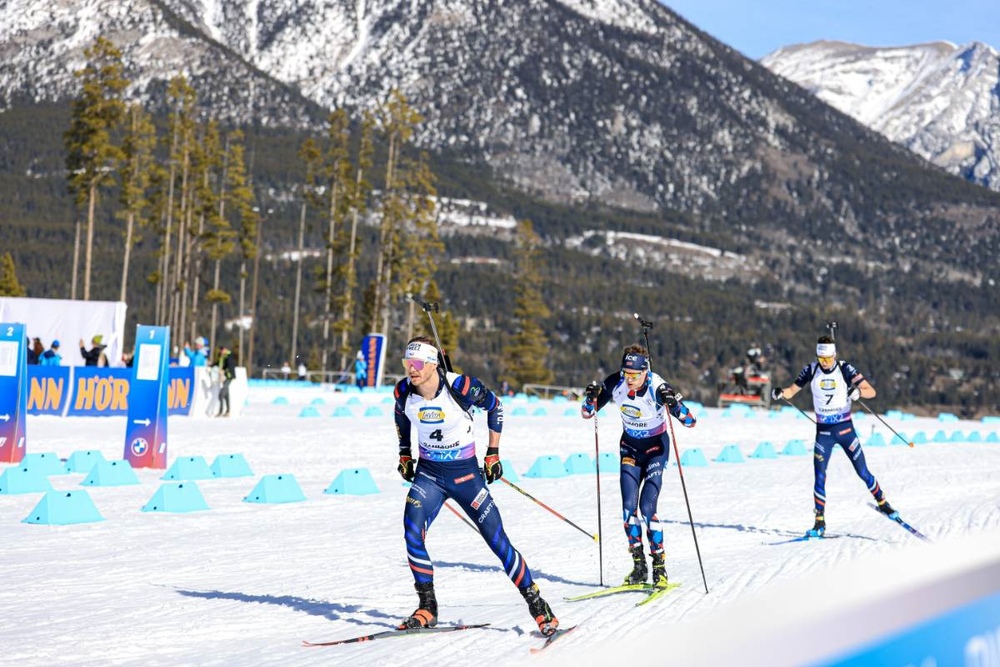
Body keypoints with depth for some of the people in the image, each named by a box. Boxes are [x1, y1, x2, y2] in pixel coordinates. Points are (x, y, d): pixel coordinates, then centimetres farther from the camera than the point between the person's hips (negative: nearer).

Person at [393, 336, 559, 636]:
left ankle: (537, 604, 10)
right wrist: (404, 455, 15)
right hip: (428, 473, 3)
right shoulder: (403, 392, -10)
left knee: (498, 540, -4)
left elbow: (494, 406, -3)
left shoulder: (461, 387, -22)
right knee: (412, 534, -17)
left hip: (465, 473, -3)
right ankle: (427, 608, -2)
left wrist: (493, 453, 0)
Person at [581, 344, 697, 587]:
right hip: (630, 447, 4)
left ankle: (659, 567, -3)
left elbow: (690, 421, -26)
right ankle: (638, 564, 5)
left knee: (647, 508, -15)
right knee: (628, 507, -8)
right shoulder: (615, 383, -17)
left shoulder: (657, 387, -27)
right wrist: (591, 397, -26)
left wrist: (674, 402, -45)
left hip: (656, 448, -4)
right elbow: (587, 413, -5)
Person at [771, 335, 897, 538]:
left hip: (845, 429, -1)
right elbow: (792, 391, 2)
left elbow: (871, 391, -14)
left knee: (863, 472, 4)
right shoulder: (811, 370, -5)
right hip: (823, 431, 1)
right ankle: (820, 523, 0)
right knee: (819, 477, -6)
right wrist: (780, 392, -20)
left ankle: (883, 503, 26)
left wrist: (858, 392, -35)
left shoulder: (845, 369, -11)